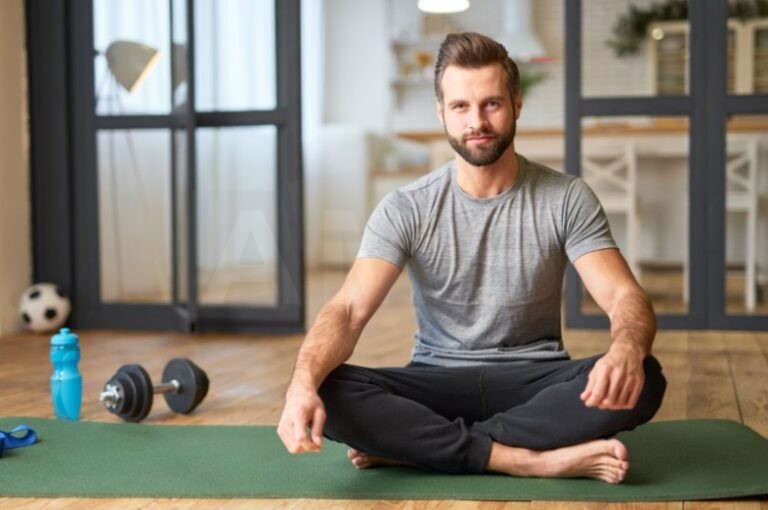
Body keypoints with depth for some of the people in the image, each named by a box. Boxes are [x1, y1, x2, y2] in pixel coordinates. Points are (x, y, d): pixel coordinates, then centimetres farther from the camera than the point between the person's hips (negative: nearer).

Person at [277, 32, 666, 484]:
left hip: (534, 381, 1)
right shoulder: (405, 209, -7)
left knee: (640, 379, -31)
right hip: (438, 383, 0)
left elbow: (626, 297, -16)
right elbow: (349, 310, -18)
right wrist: (303, 382, -40)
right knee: (331, 395, -29)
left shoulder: (567, 199, -6)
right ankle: (530, 459, -30)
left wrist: (626, 349, -42)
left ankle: (415, 444, -27)